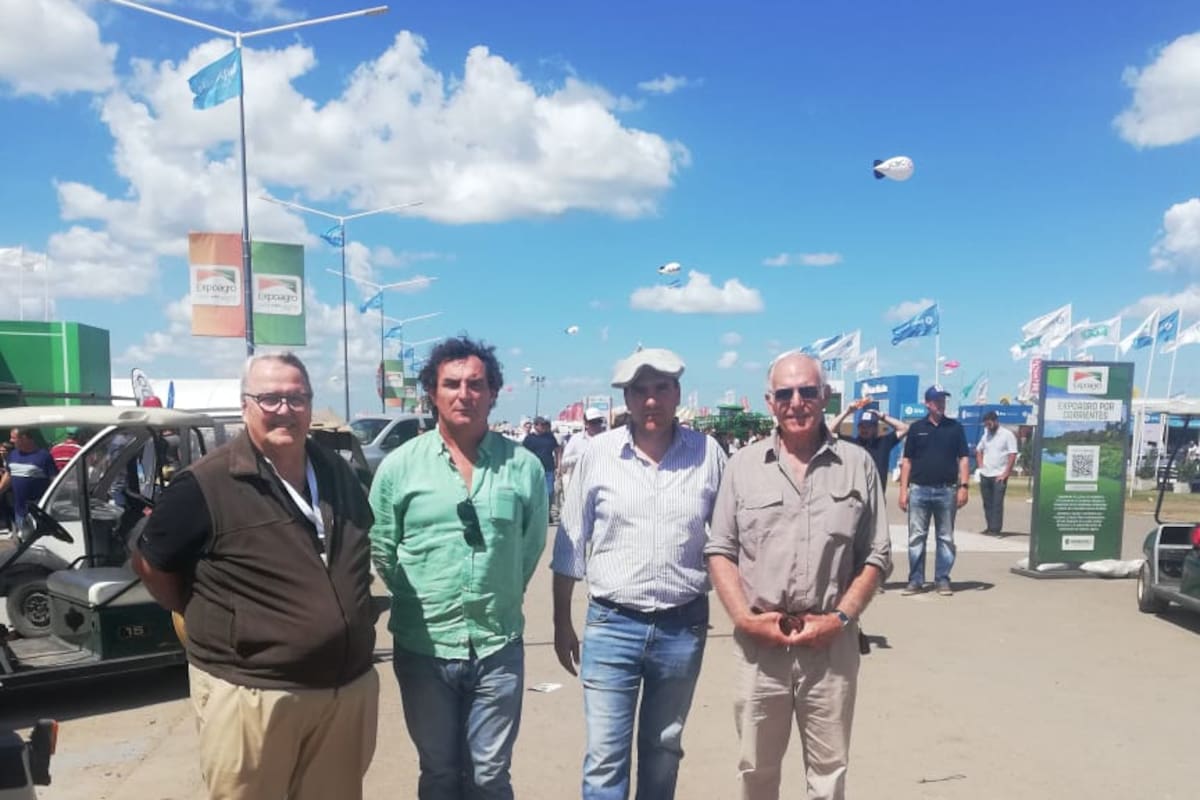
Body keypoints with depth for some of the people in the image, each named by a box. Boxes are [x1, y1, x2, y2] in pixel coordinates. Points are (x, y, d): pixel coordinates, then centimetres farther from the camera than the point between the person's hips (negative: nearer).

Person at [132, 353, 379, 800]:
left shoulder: (338, 473, 5)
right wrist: (208, 620, 1)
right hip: (250, 694, -5)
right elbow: (148, 563, -2)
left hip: (349, 688, 5)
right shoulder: (207, 485, -14)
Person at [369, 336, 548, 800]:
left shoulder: (524, 466, -4)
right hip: (422, 649, 0)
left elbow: (531, 547, 6)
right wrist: (420, 603, 3)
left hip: (499, 648, 0)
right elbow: (381, 549, 3)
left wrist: (498, 599, 5)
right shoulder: (399, 465, -4)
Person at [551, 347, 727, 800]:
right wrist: (561, 623, 5)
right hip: (611, 625, -1)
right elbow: (570, 546, 2)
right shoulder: (598, 453, -5)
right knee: (605, 755, 3)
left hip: (684, 626, 1)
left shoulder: (708, 453, -3)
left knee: (663, 748, 19)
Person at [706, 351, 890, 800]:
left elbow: (876, 557, 4)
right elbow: (720, 551, 4)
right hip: (759, 644, 1)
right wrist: (744, 618, -9)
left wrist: (840, 618, -7)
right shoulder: (743, 465, 3)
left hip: (832, 644, 0)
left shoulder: (858, 465, 3)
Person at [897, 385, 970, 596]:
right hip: (919, 489, 0)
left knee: (946, 538, 6)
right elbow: (907, 461, 6)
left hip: (947, 490, 0)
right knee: (916, 537, 2)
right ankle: (915, 580, 8)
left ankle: (942, 579, 15)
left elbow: (962, 459, 4)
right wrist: (903, 489, -1)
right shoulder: (916, 428, 6)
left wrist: (963, 486, -6)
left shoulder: (955, 427, 7)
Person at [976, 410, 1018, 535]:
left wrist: (1005, 474, -13)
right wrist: (980, 467, 9)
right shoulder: (986, 435, 12)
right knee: (987, 503, 8)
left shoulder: (1007, 435, -5)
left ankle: (995, 529, -5)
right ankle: (990, 528, 14)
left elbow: (1012, 455, -9)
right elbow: (979, 451, 23)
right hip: (985, 475, 5)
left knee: (997, 504, -6)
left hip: (999, 476, -5)